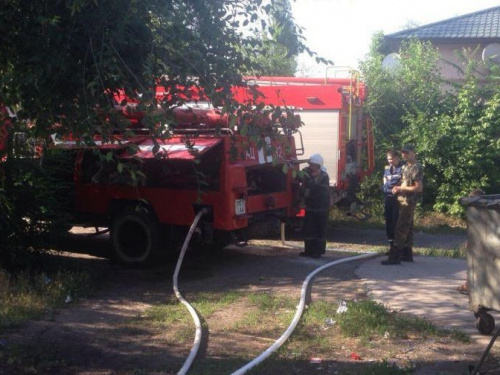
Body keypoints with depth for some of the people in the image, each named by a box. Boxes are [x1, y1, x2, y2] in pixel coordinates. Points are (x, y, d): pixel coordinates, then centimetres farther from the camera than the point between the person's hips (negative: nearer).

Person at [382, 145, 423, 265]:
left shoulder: (416, 168, -13)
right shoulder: (405, 166, 15)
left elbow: (418, 188, -19)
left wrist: (401, 188, -17)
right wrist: (398, 189, 4)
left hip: (408, 202, -10)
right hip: (403, 201, 10)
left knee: (400, 229, -11)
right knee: (407, 229, 13)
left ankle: (395, 257, -12)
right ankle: (407, 254, 19)